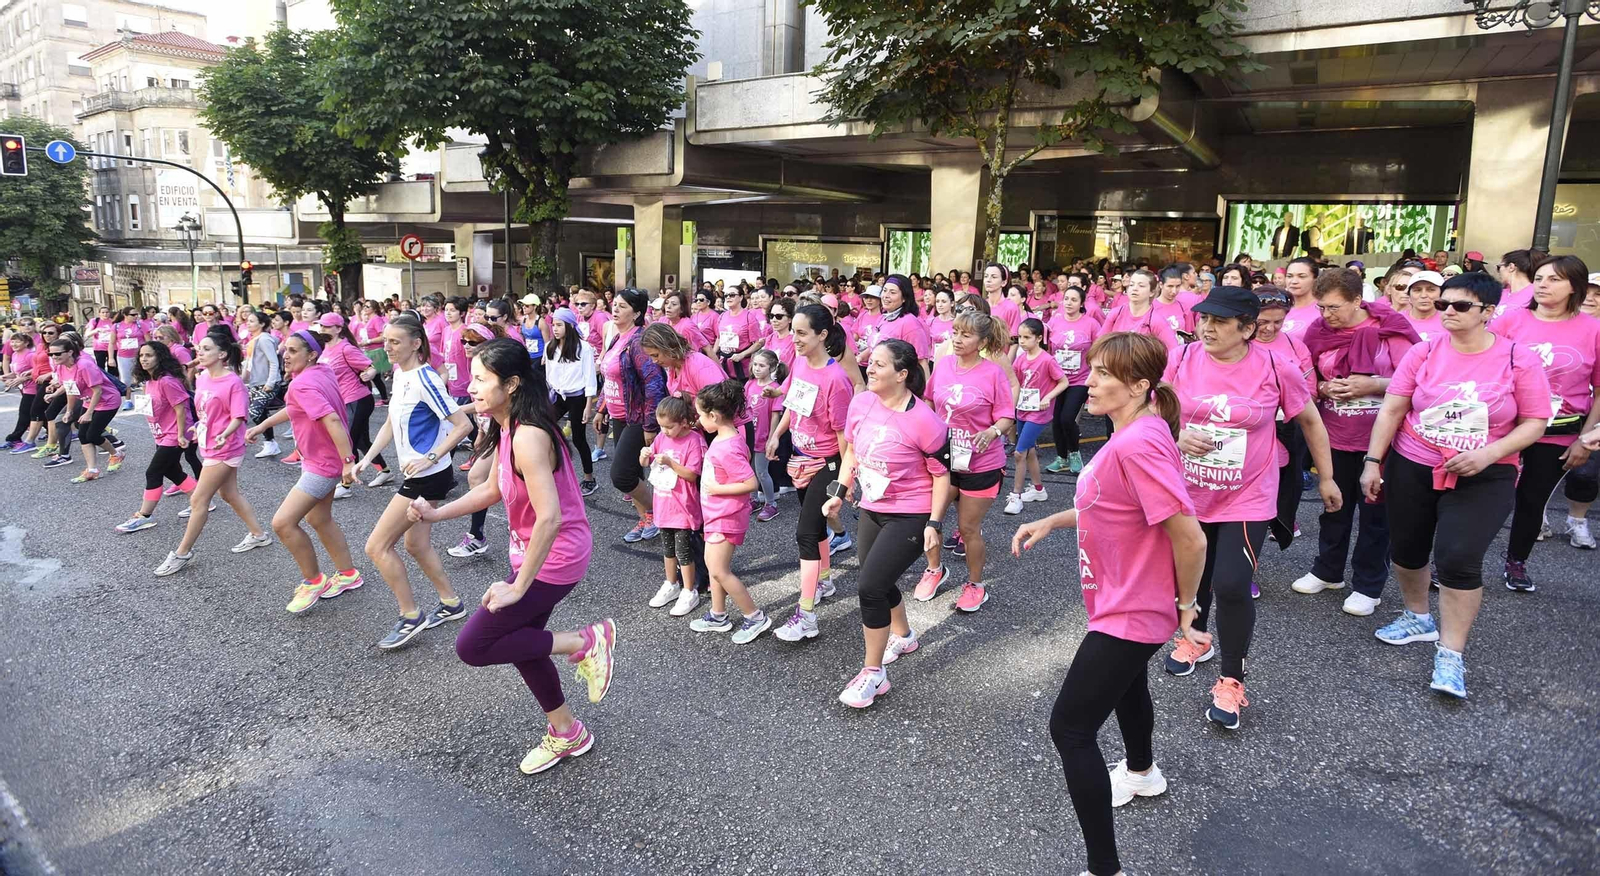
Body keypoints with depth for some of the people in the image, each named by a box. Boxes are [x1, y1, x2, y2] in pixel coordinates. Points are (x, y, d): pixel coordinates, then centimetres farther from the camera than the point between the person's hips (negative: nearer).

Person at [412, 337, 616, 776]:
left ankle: (586, 643, 3)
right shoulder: (505, 429, 3)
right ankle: (567, 732, 39)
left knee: (472, 647, -4)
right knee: (518, 641, 21)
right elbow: (493, 489, 16)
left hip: (554, 559, -9)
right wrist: (437, 514, 6)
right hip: (534, 552, 9)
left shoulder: (528, 437, -27)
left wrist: (518, 586, -26)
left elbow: (549, 518, -32)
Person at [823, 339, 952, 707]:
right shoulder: (861, 403, -6)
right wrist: (839, 492, 9)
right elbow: (852, 449, 11)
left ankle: (873, 674, 5)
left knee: (869, 586, -13)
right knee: (879, 582, 20)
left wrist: (934, 523, -15)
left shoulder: (924, 421, -23)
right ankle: (903, 636, 50)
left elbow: (941, 474, -13)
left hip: (911, 516, -7)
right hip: (872, 510, 7)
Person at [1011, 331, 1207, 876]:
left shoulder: (1139, 443, -31)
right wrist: (1052, 521, 7)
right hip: (1127, 602, 11)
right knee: (1126, 684, 34)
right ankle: (1142, 773, 63)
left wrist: (1185, 607, -15)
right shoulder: (1132, 433, 1)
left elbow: (1189, 537, -30)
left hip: (1129, 612, -11)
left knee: (1070, 728, -6)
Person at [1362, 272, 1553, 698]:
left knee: (1459, 559, -12)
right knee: (1406, 550, 14)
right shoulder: (1423, 352, -3)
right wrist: (1373, 461, -7)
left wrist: (1488, 453, -19)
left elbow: (1534, 423, -4)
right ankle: (1418, 617, 41)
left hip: (1483, 480, -3)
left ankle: (1450, 655, 2)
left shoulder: (1519, 360, -7)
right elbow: (1391, 410, -3)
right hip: (1411, 470, 3)